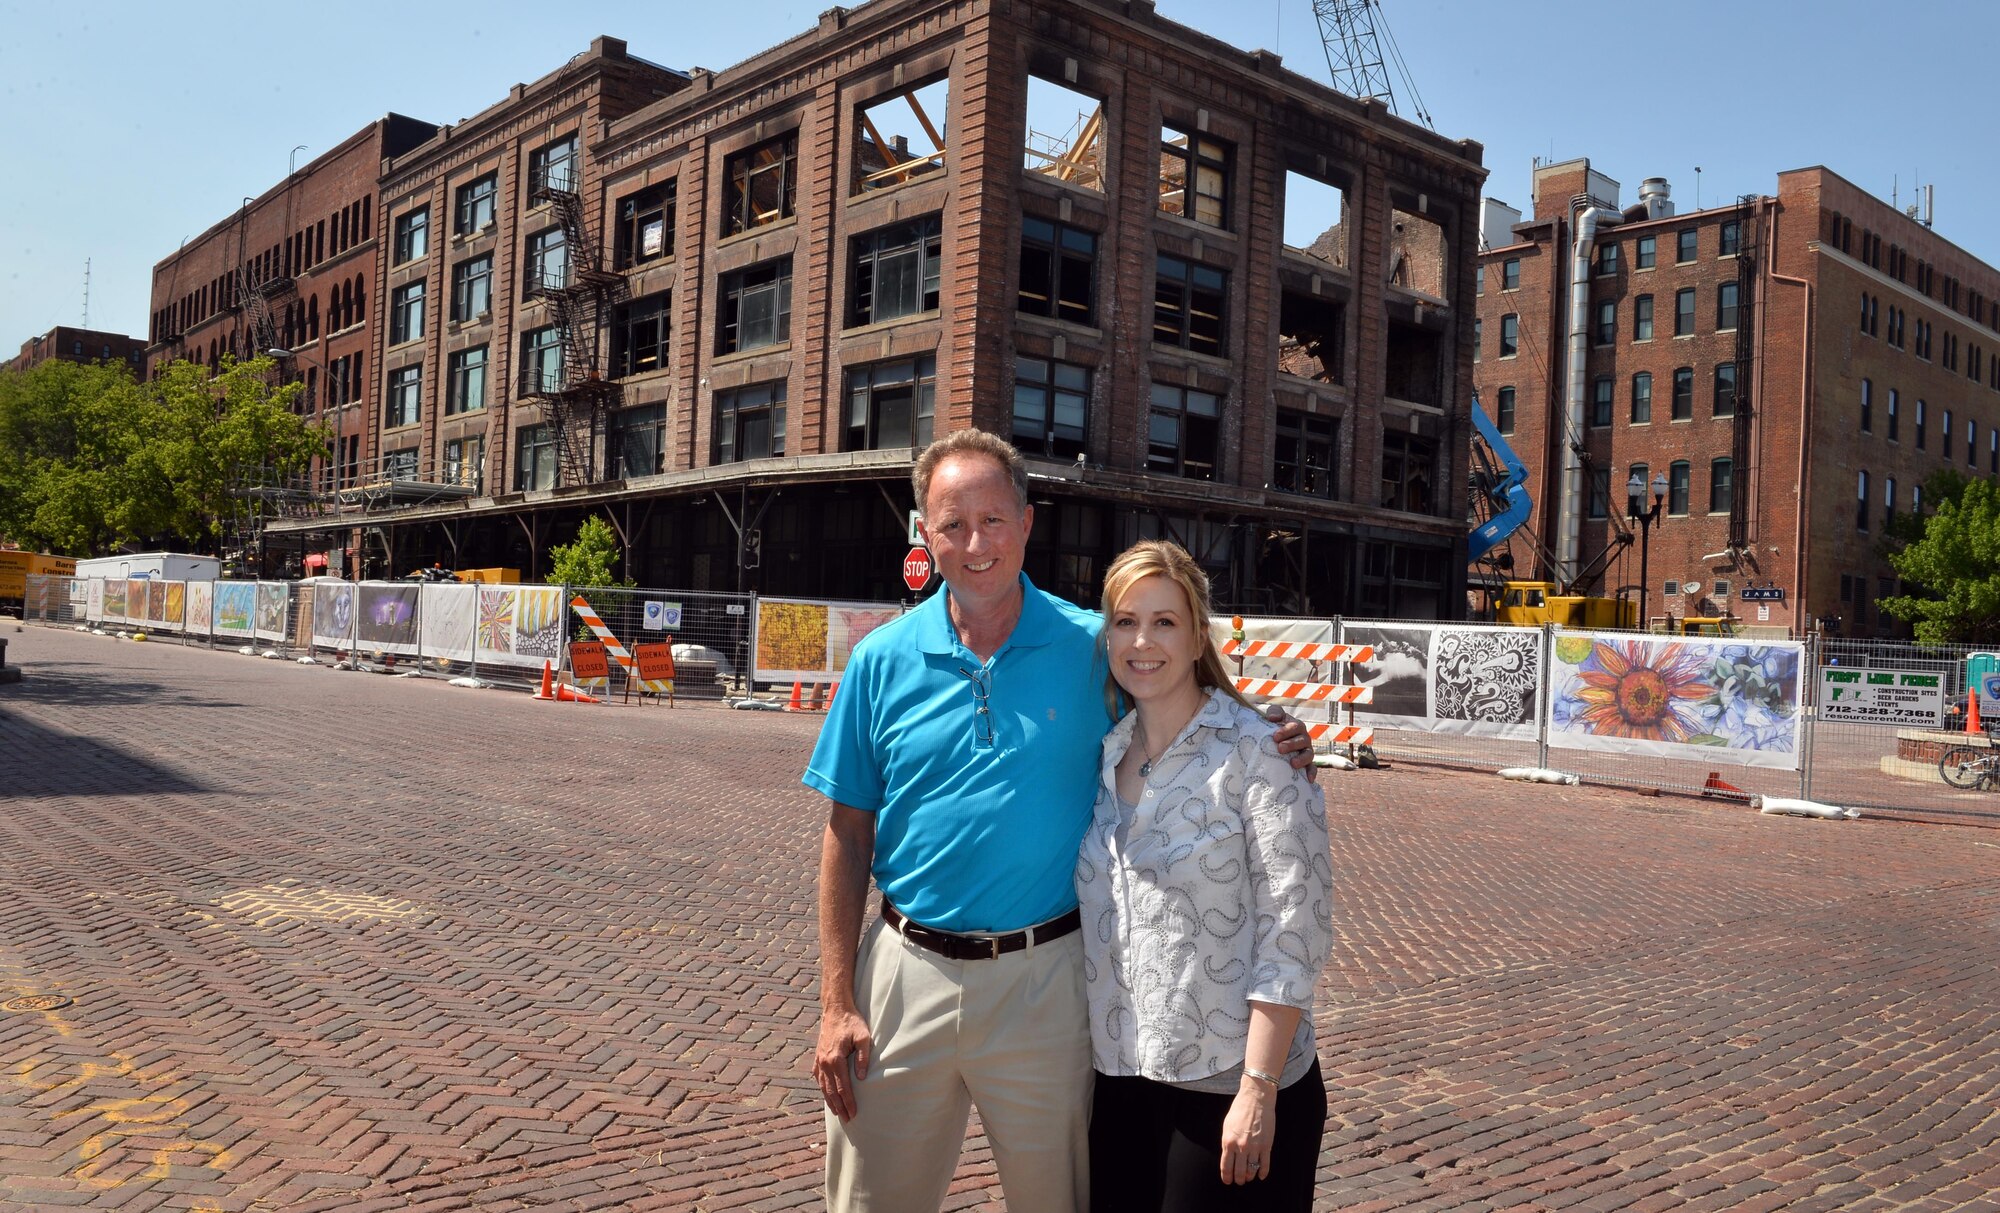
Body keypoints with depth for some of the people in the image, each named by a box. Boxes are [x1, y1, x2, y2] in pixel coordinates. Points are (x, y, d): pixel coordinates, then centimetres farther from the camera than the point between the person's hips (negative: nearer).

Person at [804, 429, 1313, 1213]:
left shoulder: (1091, 648, -5)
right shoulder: (883, 662, -3)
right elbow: (848, 839, 0)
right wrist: (836, 1003, -3)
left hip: (1044, 977, -1)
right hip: (906, 971, 1)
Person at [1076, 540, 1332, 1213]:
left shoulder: (1257, 749, -10)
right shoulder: (1106, 757, 7)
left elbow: (1294, 930, -14)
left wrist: (1259, 1090, -17)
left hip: (1230, 1087, -5)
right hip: (1120, 1081, 5)